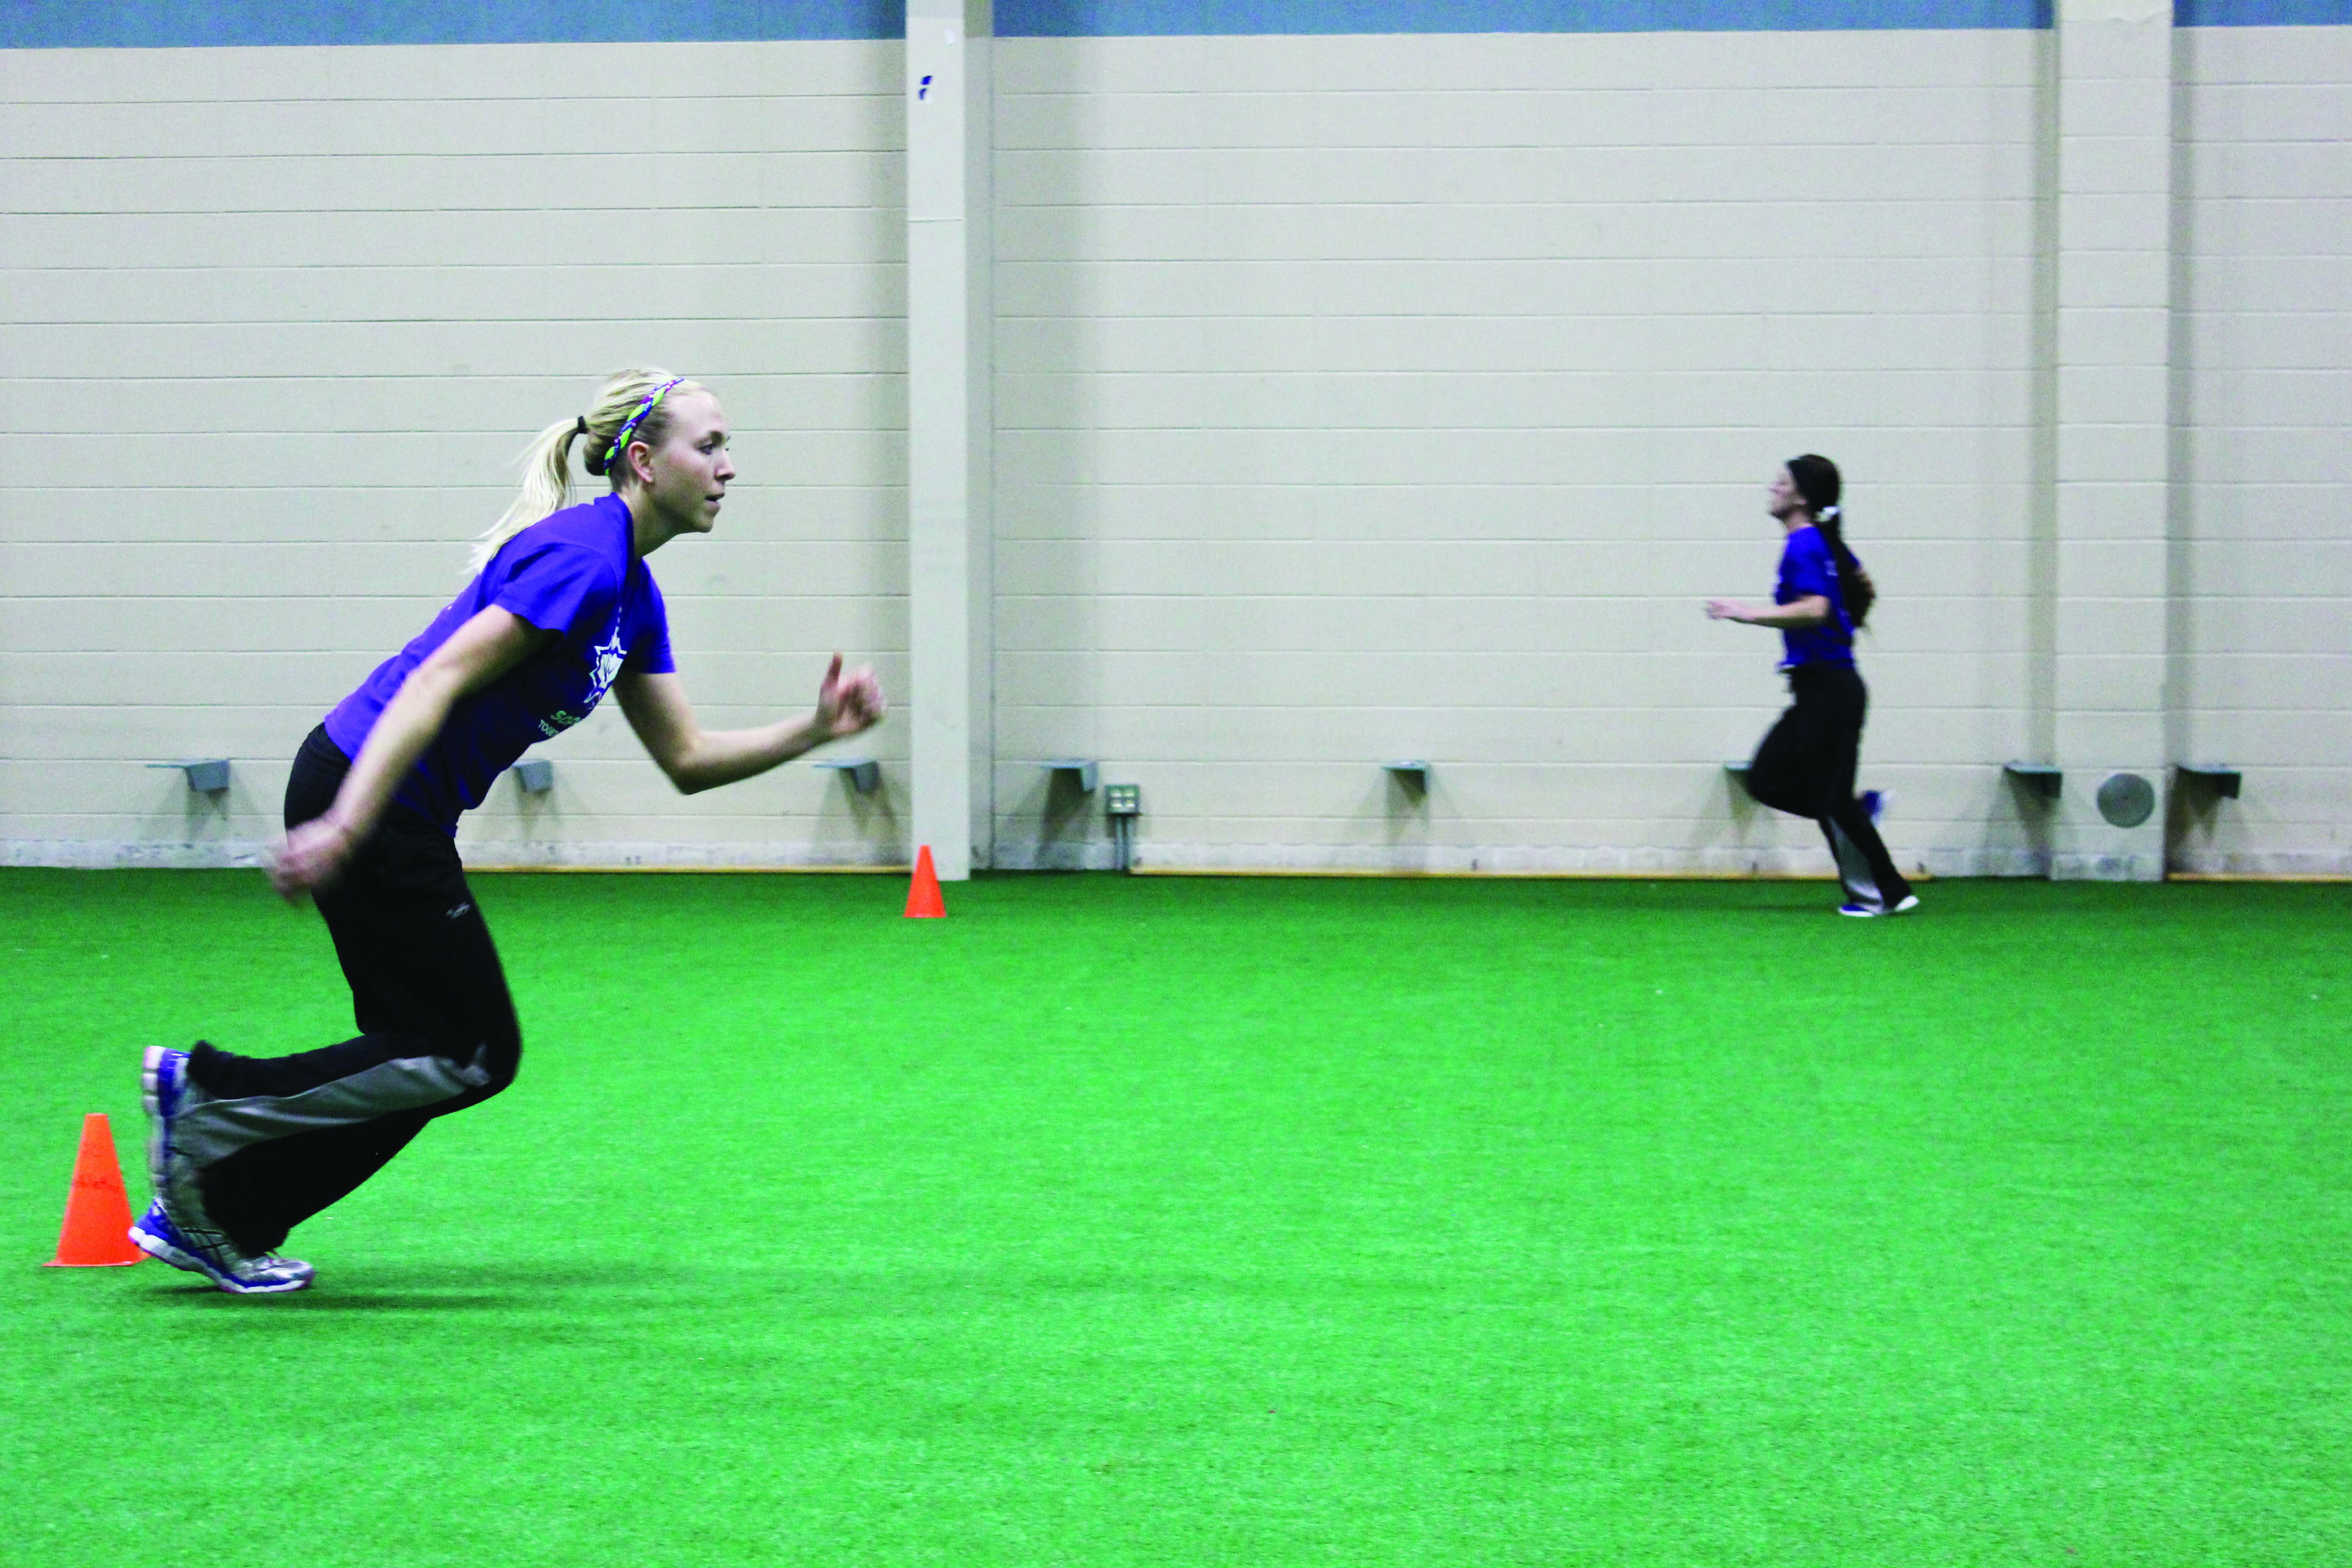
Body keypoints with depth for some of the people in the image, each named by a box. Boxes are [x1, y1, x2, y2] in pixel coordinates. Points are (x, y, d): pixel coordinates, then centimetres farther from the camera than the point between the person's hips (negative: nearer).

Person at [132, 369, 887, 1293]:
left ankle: (206, 1216, 19)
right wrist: (344, 828, -32)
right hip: (361, 801, -10)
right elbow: (437, 681, -24)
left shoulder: (632, 591, 13)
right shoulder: (580, 557, -17)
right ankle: (202, 1093, 2)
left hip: (406, 819, 10)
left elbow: (687, 759, 17)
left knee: (423, 1057, 13)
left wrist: (815, 730, 5)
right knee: (473, 1054, -2)